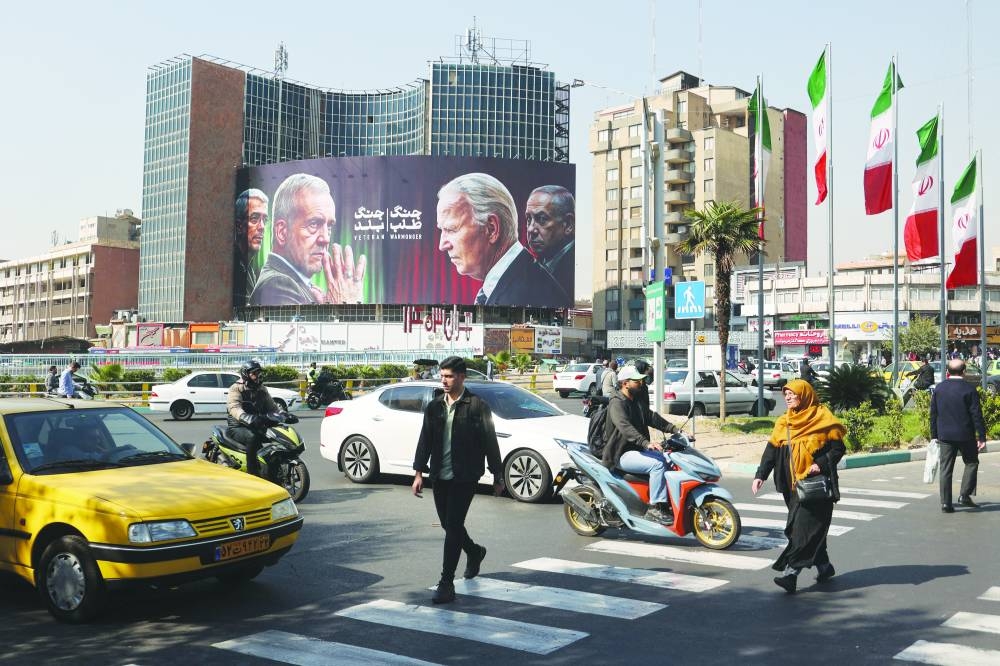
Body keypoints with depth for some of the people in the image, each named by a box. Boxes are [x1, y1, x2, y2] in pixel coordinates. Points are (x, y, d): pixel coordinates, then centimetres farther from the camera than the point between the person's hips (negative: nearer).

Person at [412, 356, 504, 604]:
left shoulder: (477, 406, -6)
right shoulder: (434, 406, 9)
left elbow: (490, 442, -2)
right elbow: (425, 441, 11)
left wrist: (497, 476, -1)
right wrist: (419, 472, 4)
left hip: (464, 478, -5)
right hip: (440, 477, 6)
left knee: (453, 527, -8)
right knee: (448, 525, 15)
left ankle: (446, 584, -4)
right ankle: (475, 552, 44)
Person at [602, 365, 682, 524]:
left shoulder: (638, 401, 15)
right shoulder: (617, 403, -16)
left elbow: (652, 417, 15)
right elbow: (625, 427, -31)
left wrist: (675, 429, 2)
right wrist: (646, 443, -43)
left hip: (637, 449, 10)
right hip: (621, 454, -10)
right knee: (657, 464, -26)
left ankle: (669, 504, 3)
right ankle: (654, 508, -24)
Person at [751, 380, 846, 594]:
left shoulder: (823, 419, -4)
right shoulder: (783, 423, 12)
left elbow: (838, 448, -4)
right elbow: (771, 451, 6)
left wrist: (821, 464, -20)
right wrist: (760, 475, -6)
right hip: (793, 486, 6)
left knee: (805, 527, -11)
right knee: (813, 528, 12)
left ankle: (790, 573, -16)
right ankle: (824, 566, 26)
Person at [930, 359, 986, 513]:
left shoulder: (939, 389, 3)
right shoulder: (969, 389, -9)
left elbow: (933, 414, 8)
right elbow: (976, 415, -9)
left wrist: (934, 435, 15)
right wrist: (982, 437, -4)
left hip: (945, 435, 3)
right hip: (965, 435, -3)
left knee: (946, 469, 5)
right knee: (971, 463, 16)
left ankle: (945, 503, 4)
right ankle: (964, 495, 6)